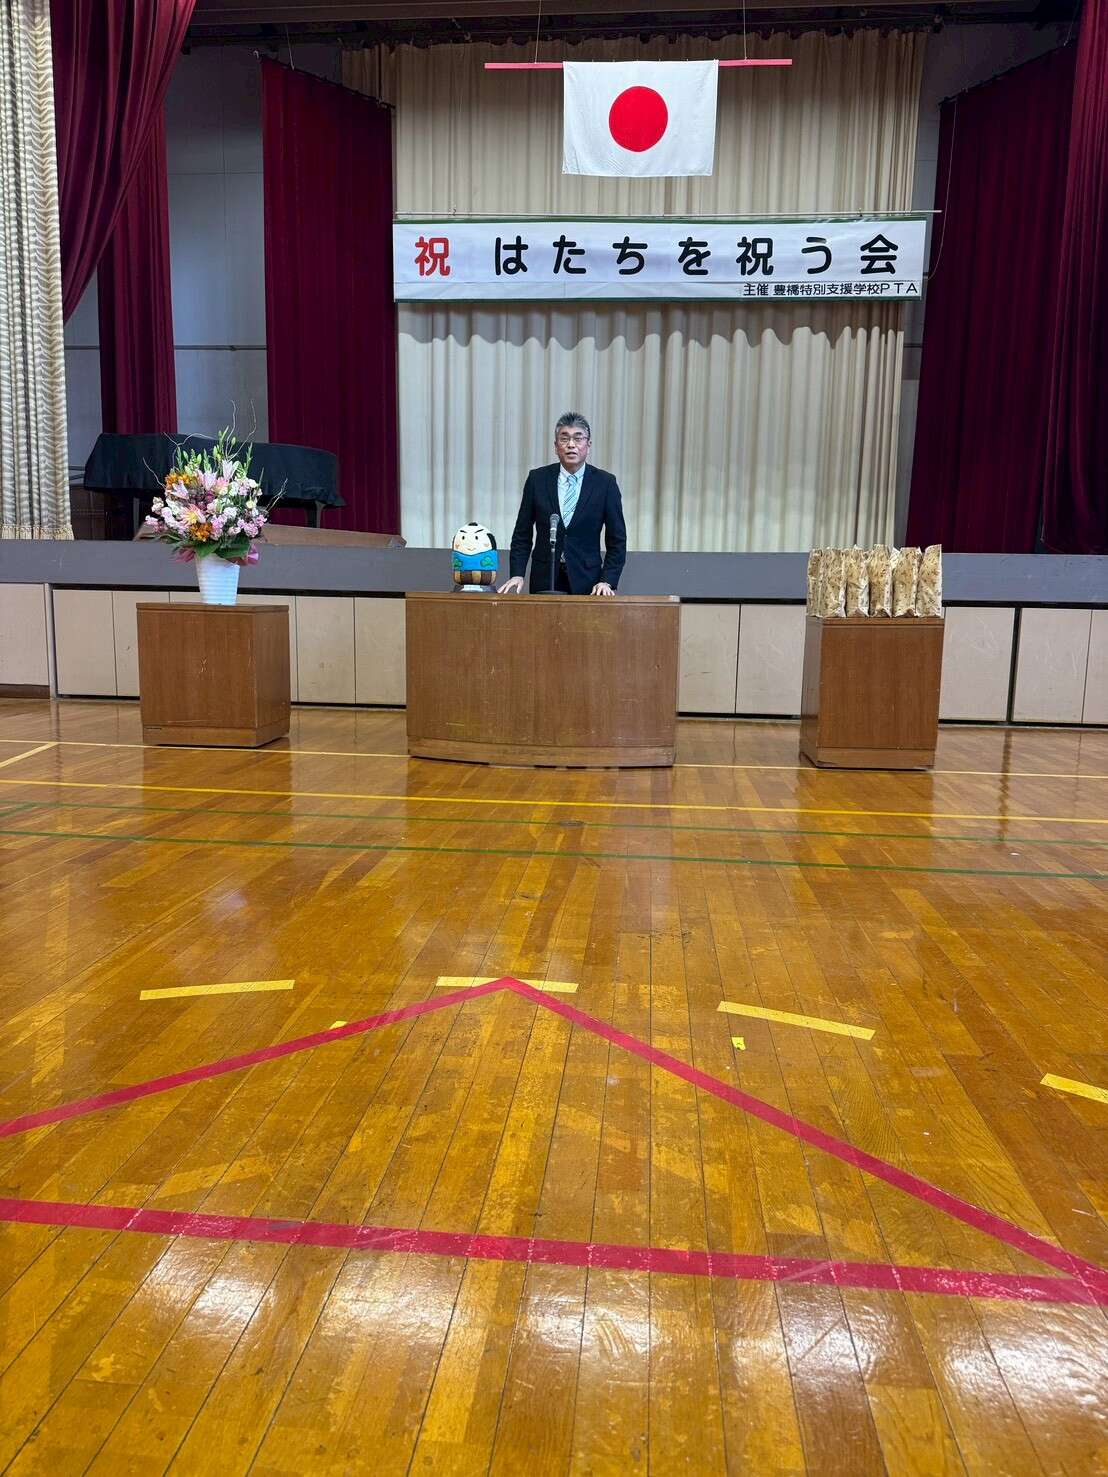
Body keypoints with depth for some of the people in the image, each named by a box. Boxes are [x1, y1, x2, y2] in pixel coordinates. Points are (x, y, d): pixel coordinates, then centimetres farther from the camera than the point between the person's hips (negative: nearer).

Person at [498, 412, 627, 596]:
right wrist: (517, 574, -6)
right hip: (544, 581, 1)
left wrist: (607, 582, -10)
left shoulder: (605, 483, 0)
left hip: (586, 581, -1)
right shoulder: (537, 479, 3)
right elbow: (522, 534, 6)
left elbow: (617, 541, 1)